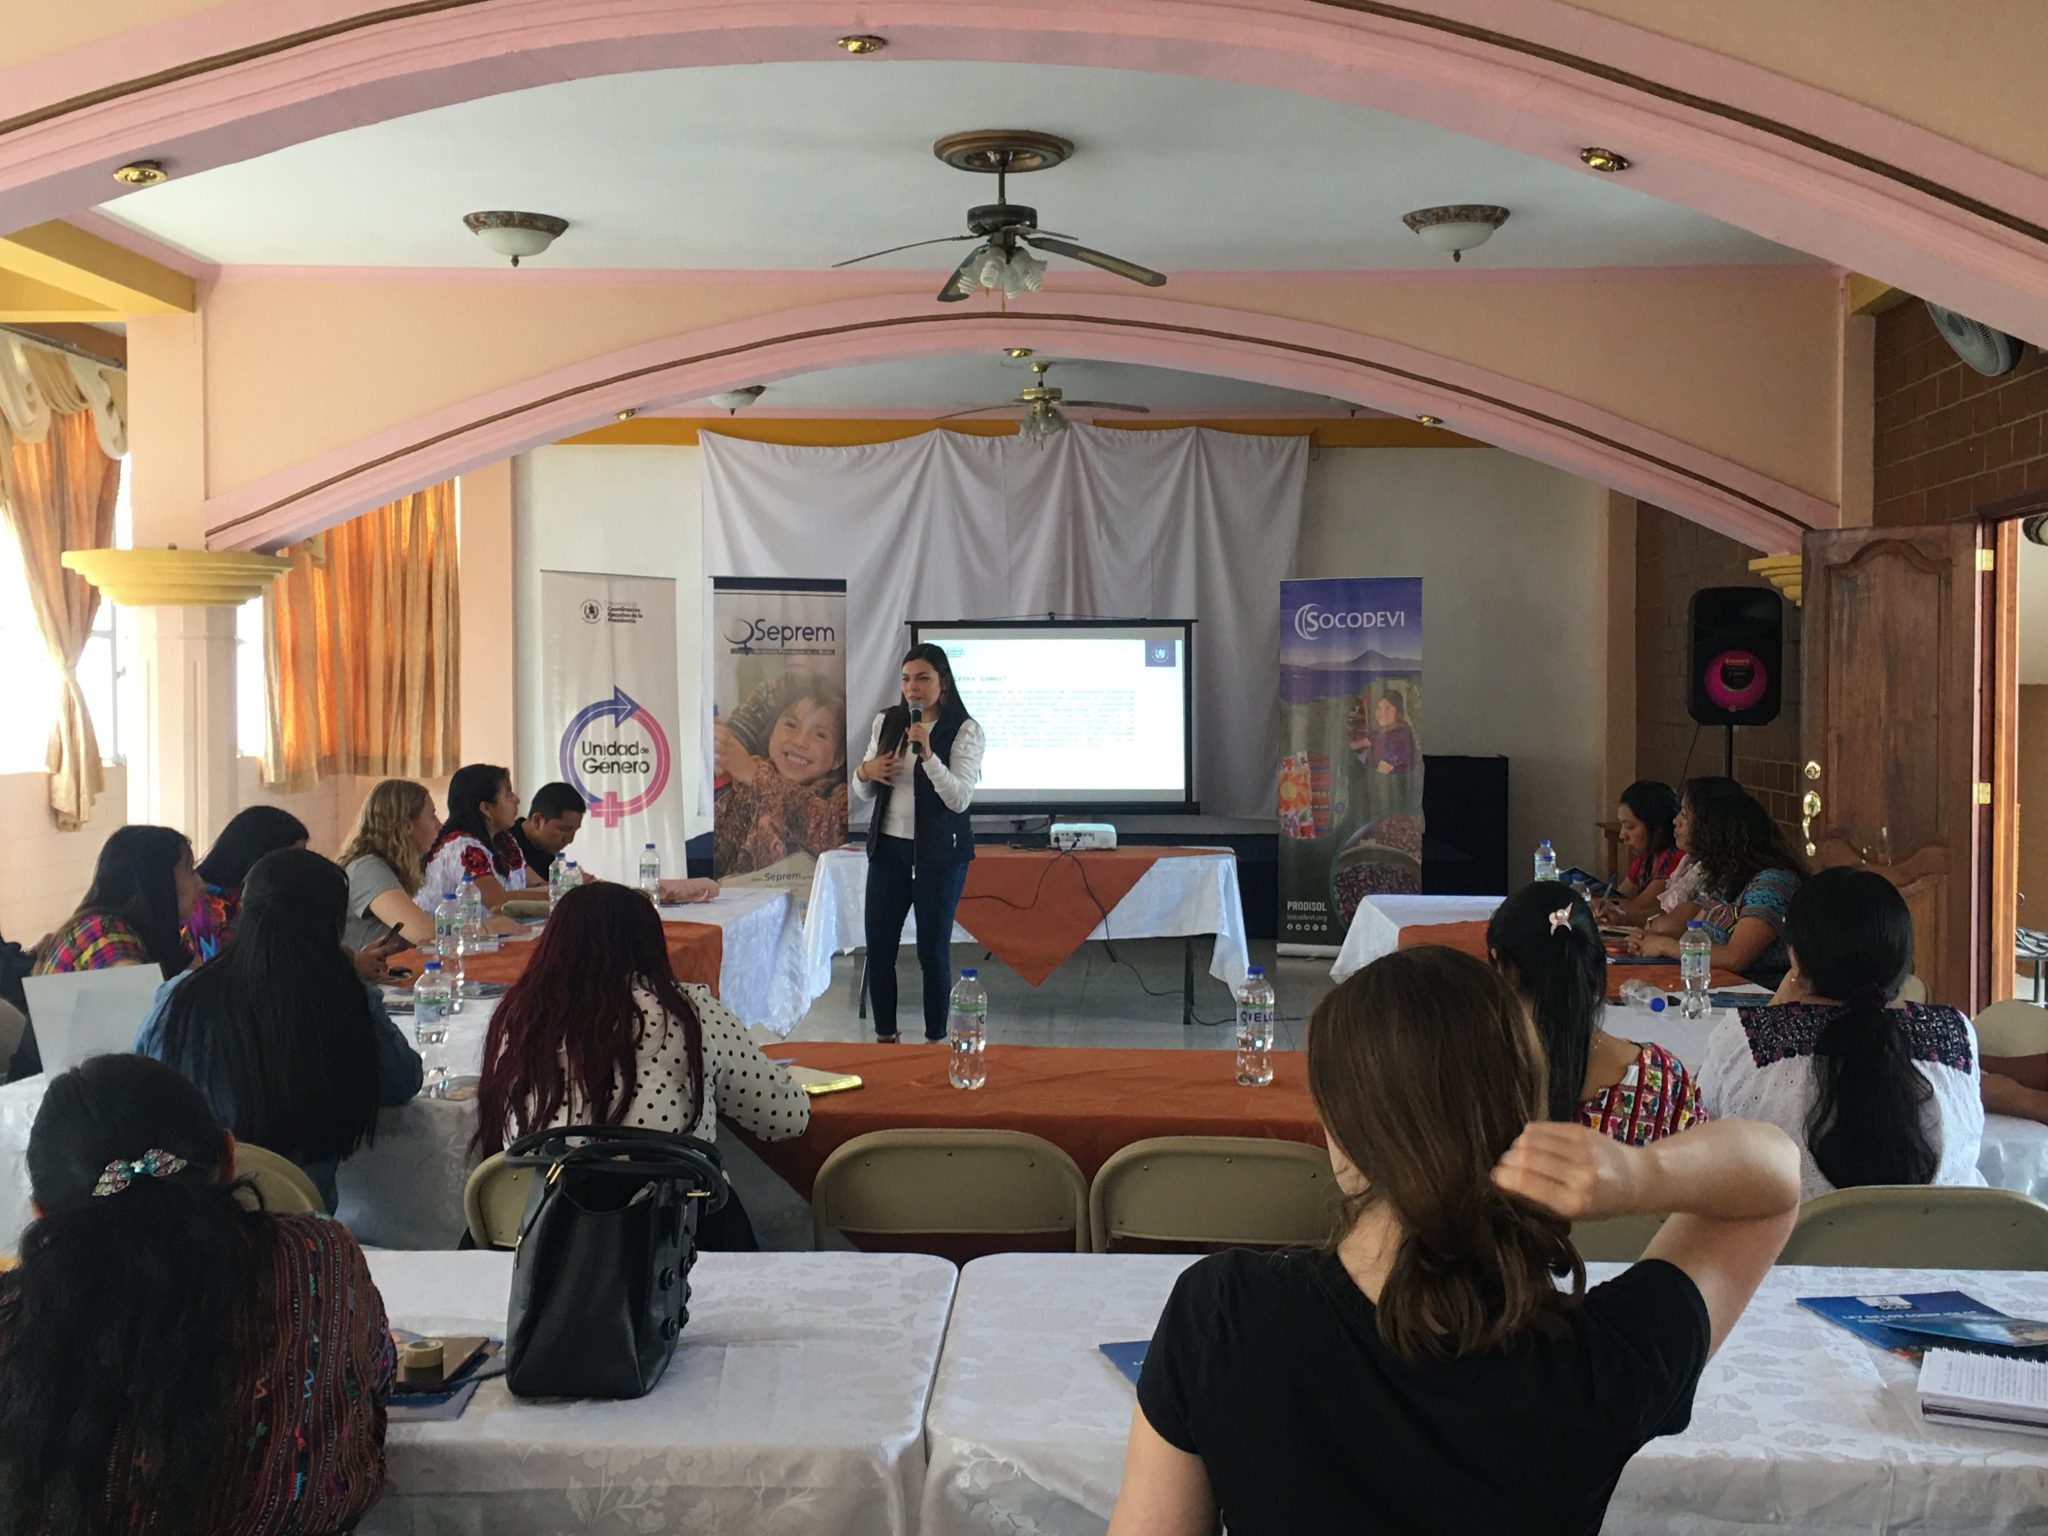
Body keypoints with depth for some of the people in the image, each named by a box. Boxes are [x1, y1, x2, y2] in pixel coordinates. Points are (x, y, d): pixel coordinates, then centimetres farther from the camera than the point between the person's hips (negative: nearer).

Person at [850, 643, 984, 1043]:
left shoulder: (965, 730, -8)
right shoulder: (886, 721, 5)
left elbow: (960, 799, -18)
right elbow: (863, 793, 13)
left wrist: (927, 753, -29)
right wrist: (865, 772, -10)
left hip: (940, 853, -4)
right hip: (888, 848, 4)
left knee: (933, 951, 1)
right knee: (878, 949, 6)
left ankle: (936, 1040, 15)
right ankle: (885, 1037, 21)